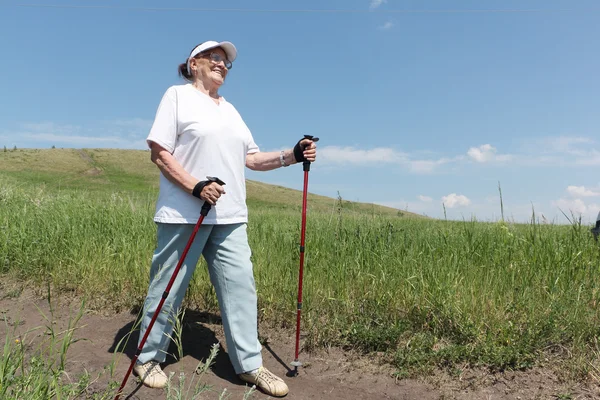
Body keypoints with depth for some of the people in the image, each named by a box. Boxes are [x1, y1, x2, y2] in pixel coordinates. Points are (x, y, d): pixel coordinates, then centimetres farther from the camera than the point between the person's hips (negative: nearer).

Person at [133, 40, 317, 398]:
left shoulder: (230, 109, 22)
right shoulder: (178, 95, 3)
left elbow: (251, 158, 18)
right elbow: (158, 151, -6)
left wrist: (292, 155, 4)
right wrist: (195, 186, -19)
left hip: (230, 217, 6)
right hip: (184, 214, -6)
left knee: (240, 285, 3)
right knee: (167, 289, 5)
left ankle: (250, 364, 13)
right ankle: (148, 358, 25)